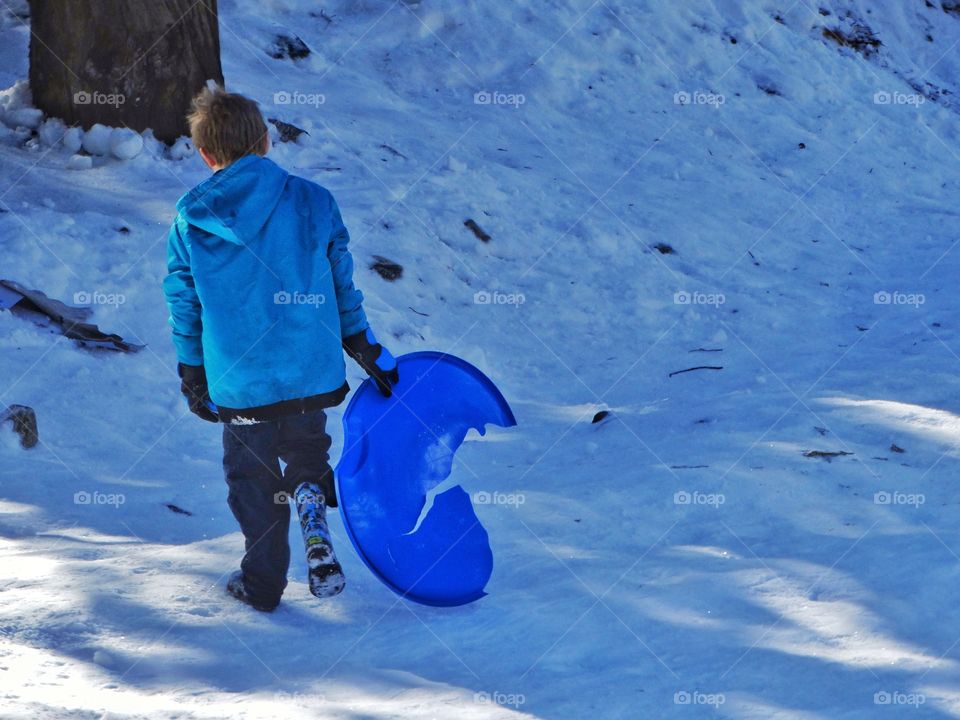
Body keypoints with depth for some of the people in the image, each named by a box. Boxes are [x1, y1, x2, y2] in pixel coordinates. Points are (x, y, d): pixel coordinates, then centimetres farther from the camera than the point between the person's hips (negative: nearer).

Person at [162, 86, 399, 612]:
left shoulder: (190, 220, -5)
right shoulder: (312, 202, -5)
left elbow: (183, 305, 1)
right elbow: (342, 286, 2)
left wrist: (192, 377, 12)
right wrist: (367, 352, 14)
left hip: (238, 379, -1)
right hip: (311, 371, 1)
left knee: (250, 473, 16)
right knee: (308, 457, 21)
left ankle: (263, 582, 24)